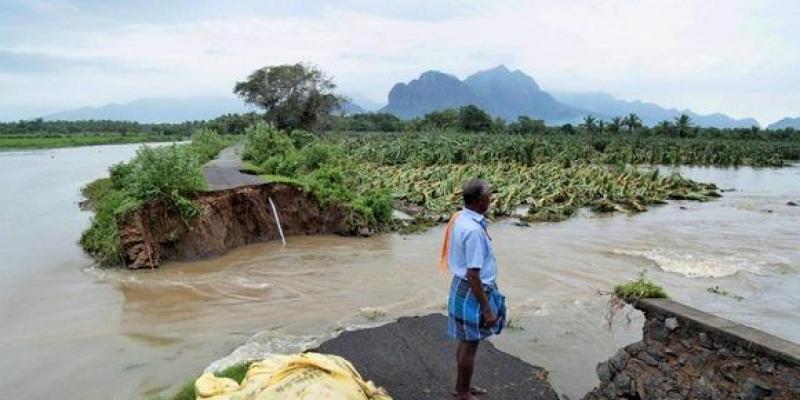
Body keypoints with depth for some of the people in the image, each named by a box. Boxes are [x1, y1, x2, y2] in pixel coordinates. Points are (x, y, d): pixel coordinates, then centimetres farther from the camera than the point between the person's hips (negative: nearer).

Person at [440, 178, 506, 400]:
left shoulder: (460, 217, 1)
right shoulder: (474, 230, -28)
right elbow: (473, 275, -26)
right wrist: (487, 308, -19)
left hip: (462, 286, 9)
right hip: (472, 292, -9)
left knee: (466, 342, 23)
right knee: (470, 345, 9)